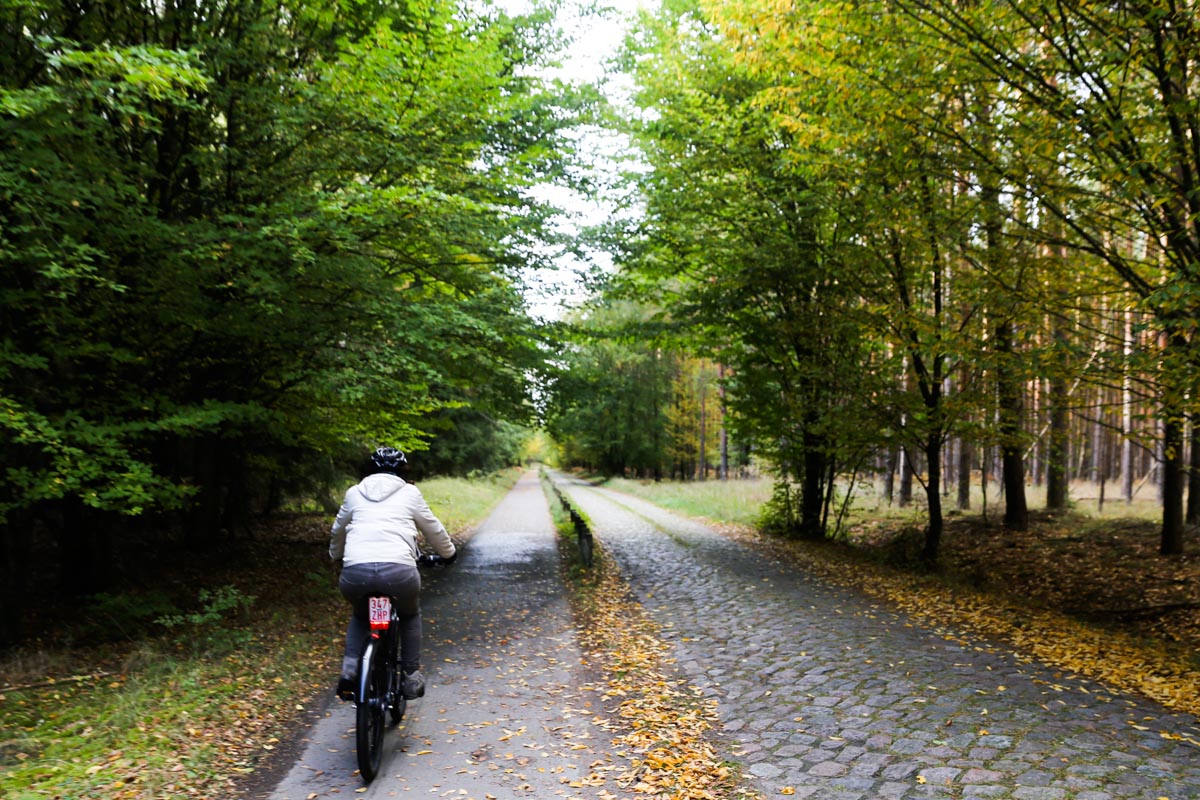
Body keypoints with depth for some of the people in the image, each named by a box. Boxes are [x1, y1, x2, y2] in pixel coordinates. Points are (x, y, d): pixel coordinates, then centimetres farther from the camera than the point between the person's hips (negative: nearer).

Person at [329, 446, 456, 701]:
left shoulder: (355, 492, 23)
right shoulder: (409, 492, 17)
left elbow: (337, 532, 36)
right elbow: (434, 529, 26)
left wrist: (336, 557, 56)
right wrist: (449, 553, 45)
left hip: (355, 572, 2)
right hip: (398, 571, -2)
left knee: (360, 616, 34)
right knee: (410, 615, 30)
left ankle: (349, 671, 16)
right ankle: (411, 676, 26)